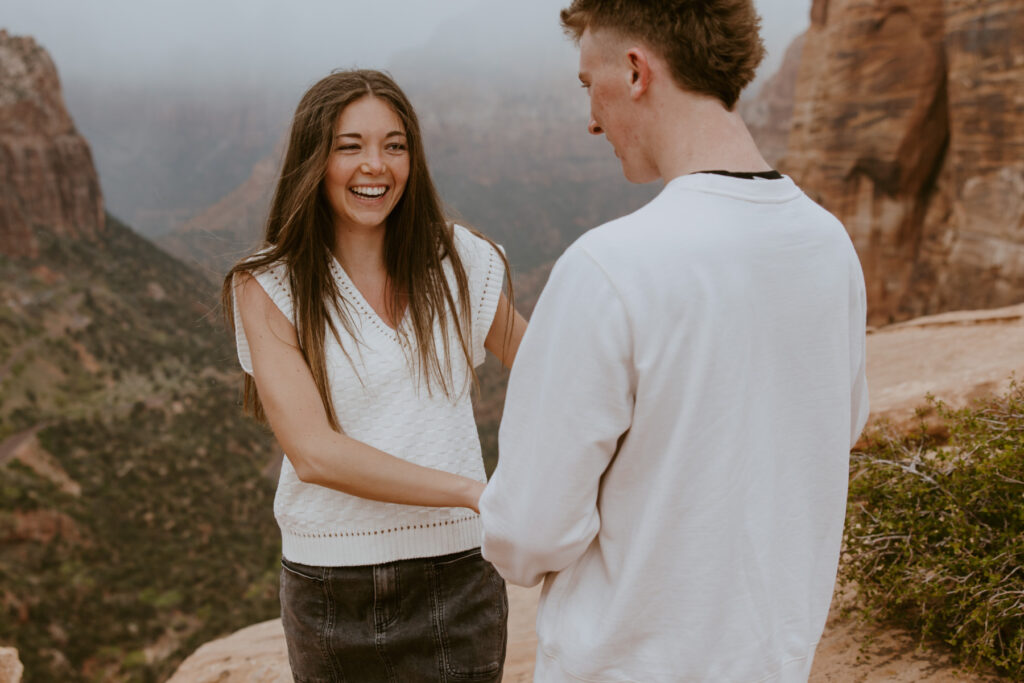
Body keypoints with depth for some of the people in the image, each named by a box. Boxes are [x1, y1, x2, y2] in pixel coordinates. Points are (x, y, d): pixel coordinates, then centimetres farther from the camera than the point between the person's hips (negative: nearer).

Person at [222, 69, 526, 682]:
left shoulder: (459, 262, 1)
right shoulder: (269, 288, -5)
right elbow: (314, 452, -16)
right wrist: (475, 490, -23)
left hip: (453, 578, 1)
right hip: (329, 586, 0)